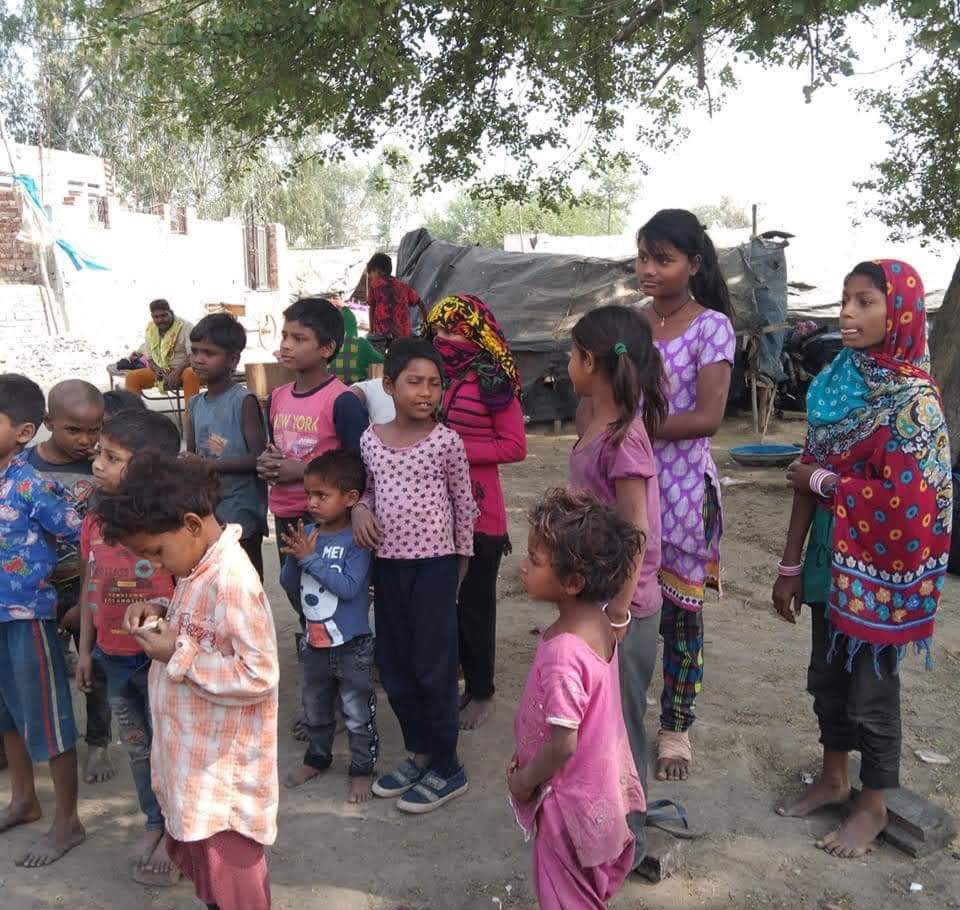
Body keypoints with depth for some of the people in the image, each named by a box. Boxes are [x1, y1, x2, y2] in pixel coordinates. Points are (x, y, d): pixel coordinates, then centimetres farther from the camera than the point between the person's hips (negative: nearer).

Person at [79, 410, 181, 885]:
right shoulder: (94, 520, 0)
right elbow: (90, 587, 10)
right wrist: (85, 649, 13)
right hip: (113, 658, 7)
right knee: (136, 745, 21)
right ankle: (154, 821, 41)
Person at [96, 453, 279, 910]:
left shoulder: (231, 580, -27)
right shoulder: (198, 567, 2)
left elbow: (258, 675, -29)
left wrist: (177, 657, -23)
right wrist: (160, 616, -1)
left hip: (223, 775, -9)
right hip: (193, 761, 10)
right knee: (196, 862, 26)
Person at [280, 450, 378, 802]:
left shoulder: (356, 539, -18)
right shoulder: (306, 533, -3)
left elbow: (349, 587, -27)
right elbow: (290, 585, 1)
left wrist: (310, 558, -25)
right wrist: (294, 559, -19)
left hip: (351, 645, -6)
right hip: (315, 642, 6)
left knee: (357, 713, 10)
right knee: (315, 708, 25)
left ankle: (362, 768, 28)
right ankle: (317, 757, 46)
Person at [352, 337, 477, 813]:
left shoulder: (446, 440, -9)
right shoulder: (371, 439, 2)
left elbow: (463, 503, -1)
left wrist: (462, 560, 4)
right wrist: (359, 508, -5)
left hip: (435, 563, -5)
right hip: (388, 564, 5)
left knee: (434, 668, 2)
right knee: (394, 667, 14)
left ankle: (447, 769, 17)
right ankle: (418, 753, 32)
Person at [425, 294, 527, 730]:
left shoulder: (493, 381, -10)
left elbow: (515, 446, -12)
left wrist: (459, 450, -18)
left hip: (478, 510, -6)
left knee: (475, 602, 6)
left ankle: (481, 693, 23)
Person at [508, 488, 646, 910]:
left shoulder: (563, 652, -36)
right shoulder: (599, 622, -9)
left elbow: (562, 744, -30)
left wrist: (524, 780, -12)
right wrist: (530, 756, 13)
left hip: (569, 797, -8)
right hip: (601, 786, 8)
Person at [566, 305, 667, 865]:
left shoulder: (622, 438, -23)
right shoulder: (600, 430, 4)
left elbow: (638, 535, -22)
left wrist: (617, 615, -18)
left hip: (623, 607, -8)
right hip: (595, 600, 8)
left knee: (619, 724, 8)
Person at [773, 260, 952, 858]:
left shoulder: (913, 400, -18)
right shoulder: (837, 381, 2)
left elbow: (903, 500, -24)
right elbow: (809, 474, 4)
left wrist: (823, 480, -12)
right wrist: (791, 564, 5)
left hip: (879, 568, -6)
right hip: (832, 557, 6)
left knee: (871, 686, 9)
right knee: (828, 675, 19)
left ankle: (874, 806, 29)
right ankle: (834, 779, 39)